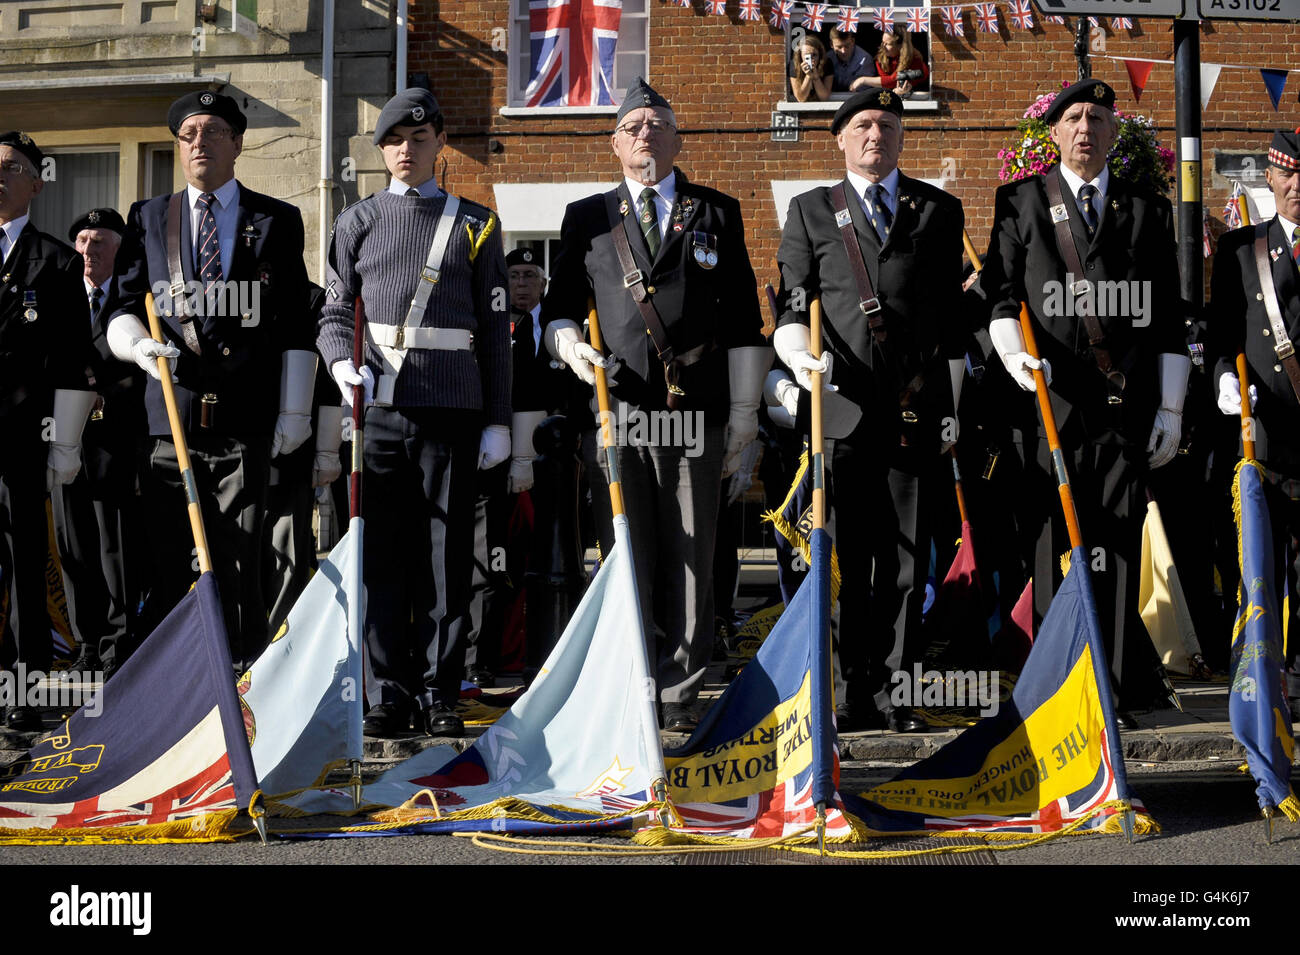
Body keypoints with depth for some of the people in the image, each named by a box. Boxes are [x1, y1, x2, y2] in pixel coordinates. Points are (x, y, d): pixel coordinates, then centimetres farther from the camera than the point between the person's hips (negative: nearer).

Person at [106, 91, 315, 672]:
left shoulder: (278, 222, 10)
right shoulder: (147, 219, 15)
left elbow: (295, 326, 7)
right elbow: (123, 309, 14)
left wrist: (294, 411, 0)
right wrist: (139, 344, -9)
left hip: (245, 425, -1)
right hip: (169, 415, 2)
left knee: (239, 560, -2)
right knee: (166, 560, 1)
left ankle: (244, 681, 4)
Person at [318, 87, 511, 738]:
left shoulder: (475, 224, 10)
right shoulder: (357, 222, 12)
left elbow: (495, 330, 9)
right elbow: (334, 312, 13)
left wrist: (498, 421, 4)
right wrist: (341, 362, -9)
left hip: (453, 412, 0)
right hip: (381, 408, 1)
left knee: (447, 555, 1)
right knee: (384, 554, 1)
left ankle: (440, 695, 9)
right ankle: (389, 694, 8)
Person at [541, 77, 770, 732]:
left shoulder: (717, 213, 13)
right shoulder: (586, 219, 15)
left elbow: (743, 320, 10)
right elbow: (558, 305, 18)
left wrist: (744, 410, 5)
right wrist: (568, 342, -6)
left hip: (695, 414, 0)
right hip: (616, 410, 0)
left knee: (689, 563, 1)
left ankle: (679, 695, 9)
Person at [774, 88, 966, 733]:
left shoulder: (939, 211, 15)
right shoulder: (810, 211, 14)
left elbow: (953, 315, 13)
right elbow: (792, 302, 10)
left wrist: (953, 405, 7)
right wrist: (799, 353, -11)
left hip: (916, 409, 1)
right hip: (842, 406, -1)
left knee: (907, 557, 1)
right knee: (845, 559, -1)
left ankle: (894, 693, 8)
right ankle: (854, 693, 5)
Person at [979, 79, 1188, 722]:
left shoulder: (1147, 209, 15)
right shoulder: (1021, 202, 12)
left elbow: (1167, 315, 12)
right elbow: (1000, 292, 9)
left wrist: (1171, 407, 7)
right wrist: (1015, 355, -11)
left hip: (1127, 402, 1)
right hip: (1050, 397, -1)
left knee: (1116, 546, -2)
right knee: (1051, 543, -3)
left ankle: (1116, 690, 1)